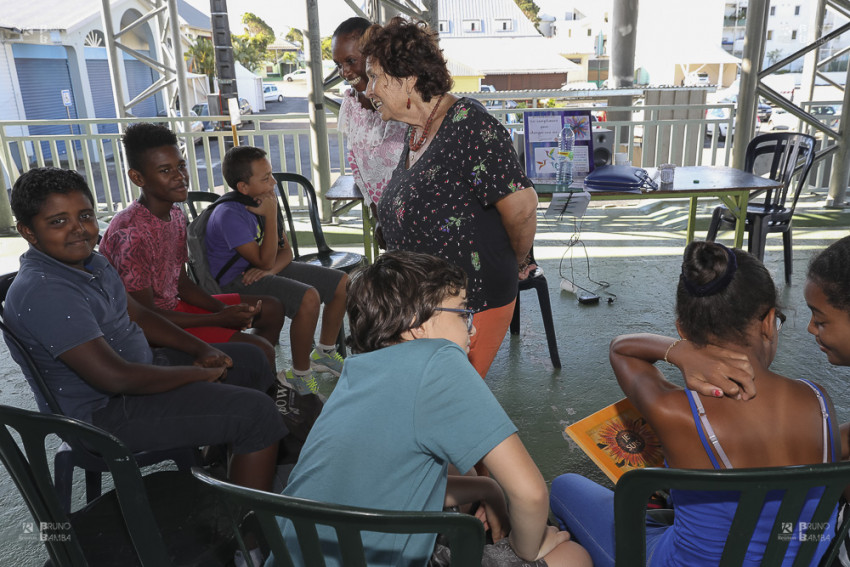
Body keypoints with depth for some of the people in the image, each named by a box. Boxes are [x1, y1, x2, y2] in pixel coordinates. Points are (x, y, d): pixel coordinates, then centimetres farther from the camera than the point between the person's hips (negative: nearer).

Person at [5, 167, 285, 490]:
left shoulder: (89, 260, 5)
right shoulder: (41, 292, -27)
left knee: (251, 360, 17)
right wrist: (198, 374, -19)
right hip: (105, 412, -10)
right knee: (256, 411, -19)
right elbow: (115, 378, -31)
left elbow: (137, 316, 14)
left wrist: (201, 350, 2)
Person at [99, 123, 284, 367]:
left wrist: (224, 309, -6)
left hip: (174, 305, 9)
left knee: (271, 309, 10)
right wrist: (219, 319, -20)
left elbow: (181, 282, 10)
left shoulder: (176, 216, 2)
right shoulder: (130, 233, -26)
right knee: (260, 351, -21)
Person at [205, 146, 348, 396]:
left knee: (342, 283, 3)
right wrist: (271, 216, -23)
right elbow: (265, 260, -25)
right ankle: (300, 375, -13)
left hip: (260, 270, 9)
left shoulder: (262, 202, 1)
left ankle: (324, 353, 20)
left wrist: (270, 269, -17)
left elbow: (286, 251, 4)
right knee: (308, 297, -32)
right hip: (237, 281, -8)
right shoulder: (229, 215, -24)